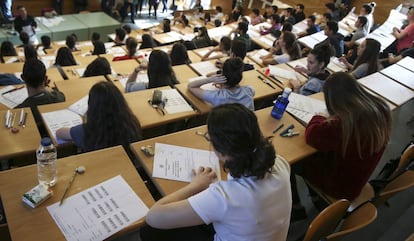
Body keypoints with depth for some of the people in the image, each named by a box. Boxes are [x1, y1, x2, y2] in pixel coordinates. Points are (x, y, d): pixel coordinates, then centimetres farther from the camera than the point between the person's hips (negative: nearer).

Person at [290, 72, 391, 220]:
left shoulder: (341, 124, -39)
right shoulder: (381, 110, -15)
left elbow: (311, 136, -20)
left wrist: (319, 118, -3)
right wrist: (332, 119, 1)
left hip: (342, 185, -7)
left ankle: (296, 208, 23)